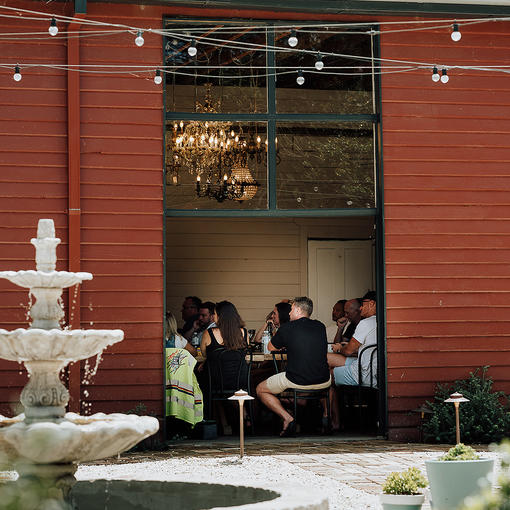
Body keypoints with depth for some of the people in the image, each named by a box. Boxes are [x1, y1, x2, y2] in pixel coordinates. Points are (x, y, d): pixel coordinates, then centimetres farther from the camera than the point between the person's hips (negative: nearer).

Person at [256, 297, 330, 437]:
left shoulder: (287, 328, -6)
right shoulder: (320, 327, 6)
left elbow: (271, 348, 12)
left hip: (297, 381, -5)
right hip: (322, 382, 5)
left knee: (260, 390, 18)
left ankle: (287, 418, -2)